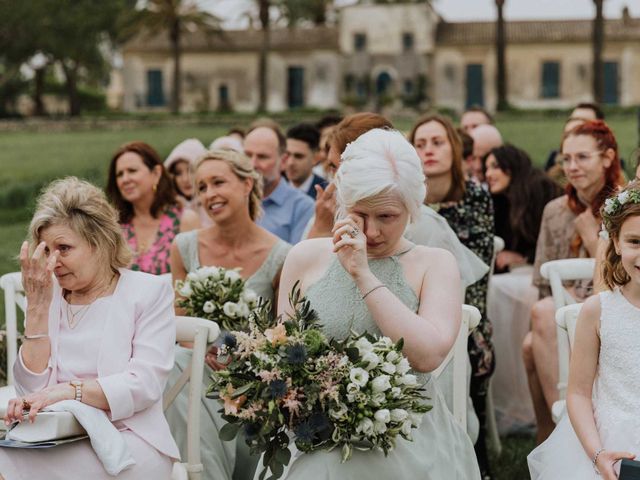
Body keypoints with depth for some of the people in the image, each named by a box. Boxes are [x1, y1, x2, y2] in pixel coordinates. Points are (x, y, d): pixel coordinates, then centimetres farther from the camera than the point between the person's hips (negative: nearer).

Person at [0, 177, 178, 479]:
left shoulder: (149, 292, 2)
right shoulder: (51, 299, 13)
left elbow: (145, 385, -10)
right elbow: (31, 389, 1)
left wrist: (71, 391, -24)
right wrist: (37, 307, -5)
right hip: (58, 440, 4)